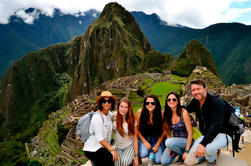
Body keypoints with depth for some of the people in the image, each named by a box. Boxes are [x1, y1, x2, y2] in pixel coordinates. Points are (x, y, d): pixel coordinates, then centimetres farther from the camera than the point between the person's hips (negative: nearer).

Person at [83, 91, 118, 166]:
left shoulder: (109, 114, 1)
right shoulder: (97, 117, -20)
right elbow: (99, 138, -24)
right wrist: (111, 149, -30)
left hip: (102, 148, 7)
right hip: (92, 150, -7)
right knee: (111, 158, -19)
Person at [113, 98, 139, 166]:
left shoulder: (131, 121, -6)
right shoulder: (114, 118, -8)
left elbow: (135, 139, -4)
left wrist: (136, 156, -6)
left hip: (130, 146, -1)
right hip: (118, 148, 2)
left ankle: (131, 159, 3)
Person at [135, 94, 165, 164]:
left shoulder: (161, 113, -15)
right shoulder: (140, 112, -16)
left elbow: (163, 131, -4)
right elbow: (136, 129, -6)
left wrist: (157, 144, -8)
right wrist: (144, 142, -11)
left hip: (156, 139, 1)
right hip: (143, 138, -1)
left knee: (158, 160, -12)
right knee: (144, 154, -27)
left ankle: (153, 152, 22)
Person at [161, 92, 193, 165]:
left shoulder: (183, 112, -17)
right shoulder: (167, 114, -2)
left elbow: (190, 133, -16)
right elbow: (168, 131, 4)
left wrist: (186, 151, -17)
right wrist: (170, 148, -6)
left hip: (186, 141, -5)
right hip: (175, 141, 5)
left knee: (169, 142, -32)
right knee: (164, 162, -10)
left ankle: (183, 154, -3)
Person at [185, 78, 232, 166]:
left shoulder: (217, 102, -22)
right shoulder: (195, 102, -2)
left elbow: (216, 126, -33)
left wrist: (203, 144, -39)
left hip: (221, 134, -6)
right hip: (205, 135, 7)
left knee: (209, 148, -41)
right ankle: (214, 150, 19)